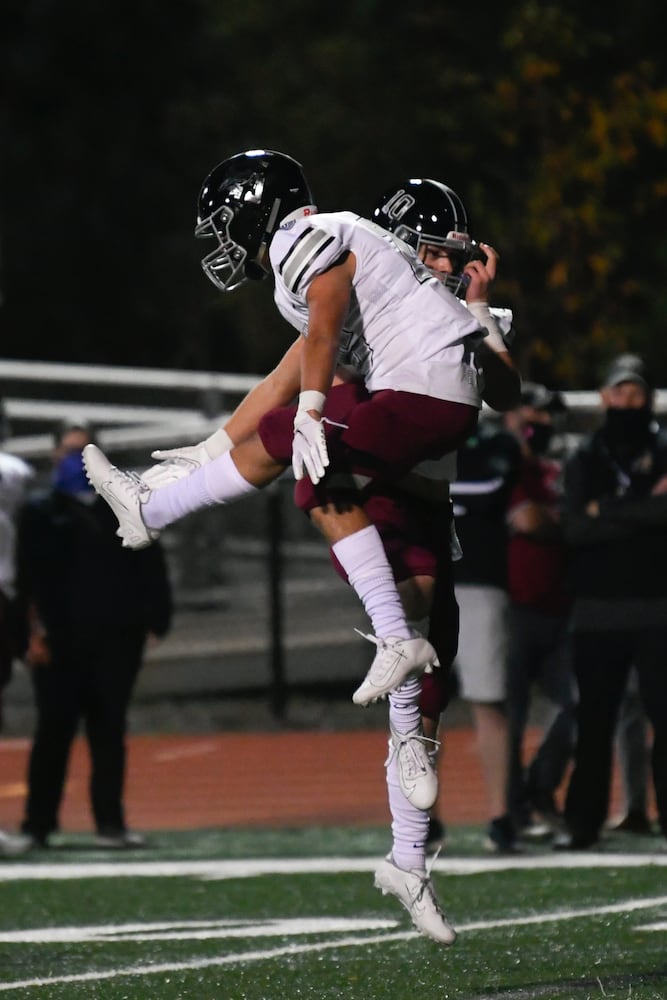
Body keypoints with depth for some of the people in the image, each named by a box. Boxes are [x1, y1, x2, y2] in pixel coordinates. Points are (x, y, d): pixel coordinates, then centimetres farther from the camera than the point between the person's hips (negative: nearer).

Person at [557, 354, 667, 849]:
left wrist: (611, 512, -11)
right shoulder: (585, 459, 12)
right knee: (593, 722, 4)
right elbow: (577, 528, -4)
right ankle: (583, 822, 9)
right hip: (597, 608, 2)